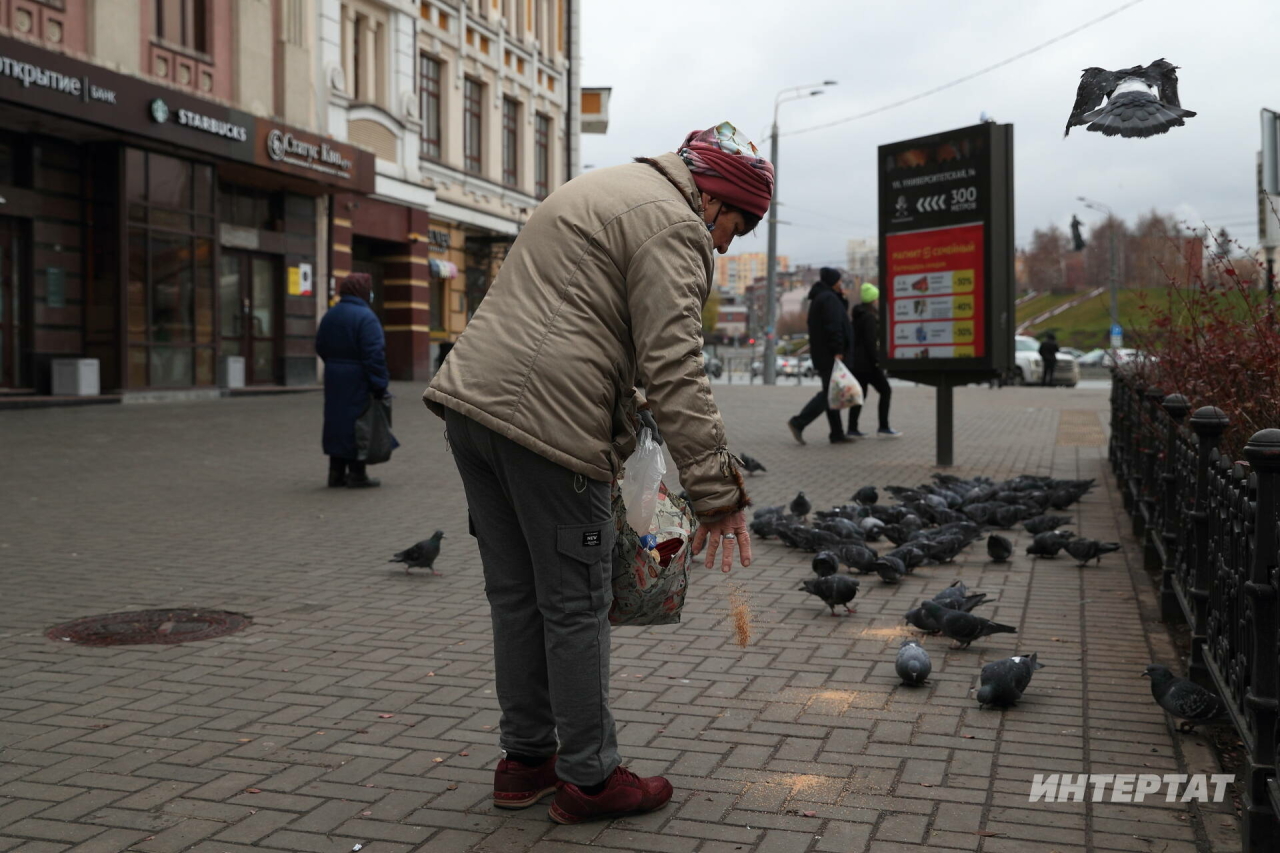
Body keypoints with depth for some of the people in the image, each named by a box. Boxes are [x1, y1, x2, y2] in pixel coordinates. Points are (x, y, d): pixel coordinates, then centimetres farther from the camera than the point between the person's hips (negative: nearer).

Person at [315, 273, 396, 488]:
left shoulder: (330, 315, 10)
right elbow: (374, 354, -20)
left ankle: (336, 472, 19)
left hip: (334, 379, 7)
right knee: (358, 423, 0)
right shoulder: (365, 316, -15)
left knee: (337, 420, 14)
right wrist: (379, 385, -18)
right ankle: (356, 474, 5)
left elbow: (321, 347, 15)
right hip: (358, 381, -7)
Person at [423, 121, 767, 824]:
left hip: (470, 398, 9)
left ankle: (525, 760, 27)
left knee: (515, 595, 16)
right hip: (546, 418, -9)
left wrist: (624, 407, 26)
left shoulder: (597, 190, 27)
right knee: (575, 605, 1)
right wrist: (716, 494, -14)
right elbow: (674, 368, -15)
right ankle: (589, 780, 13)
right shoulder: (672, 222, -5)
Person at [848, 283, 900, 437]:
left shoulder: (858, 316, 15)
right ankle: (883, 427, -2)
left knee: (860, 393, 10)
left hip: (856, 361, 9)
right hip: (866, 363, -9)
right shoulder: (869, 317, -14)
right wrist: (876, 361, -15)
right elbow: (870, 342, -19)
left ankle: (852, 428, 7)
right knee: (885, 391, -1)